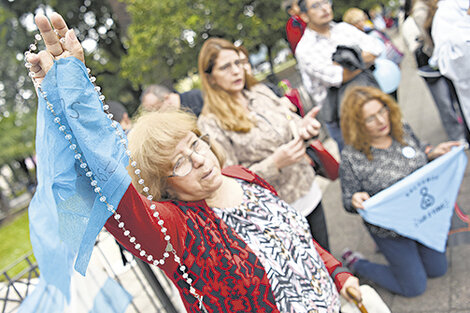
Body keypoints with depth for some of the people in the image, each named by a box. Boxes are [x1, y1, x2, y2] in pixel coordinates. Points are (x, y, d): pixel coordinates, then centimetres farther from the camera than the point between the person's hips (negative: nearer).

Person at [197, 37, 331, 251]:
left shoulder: (260, 91, 2)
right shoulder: (210, 123, -16)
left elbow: (290, 123, 10)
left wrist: (302, 127, -15)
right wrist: (275, 163, -27)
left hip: (309, 193, 6)